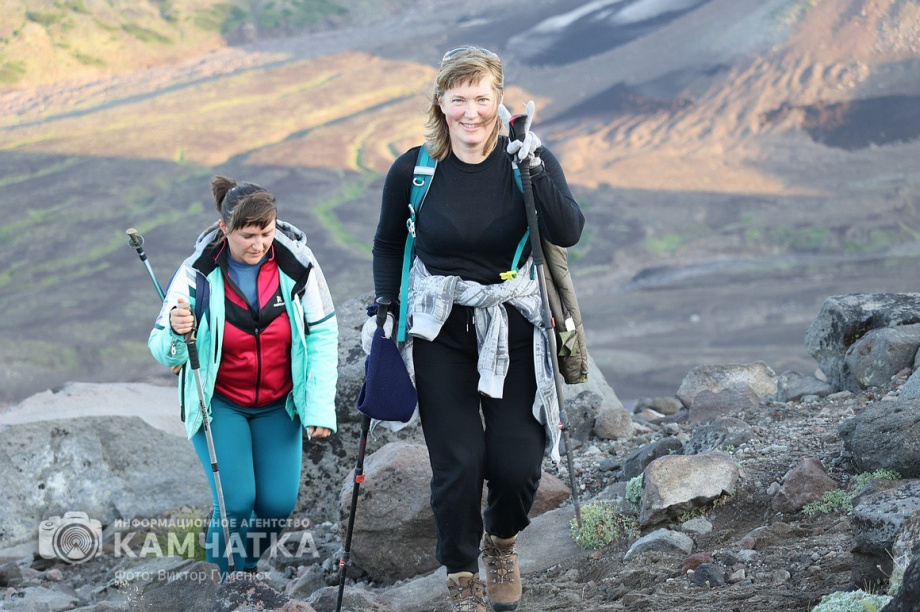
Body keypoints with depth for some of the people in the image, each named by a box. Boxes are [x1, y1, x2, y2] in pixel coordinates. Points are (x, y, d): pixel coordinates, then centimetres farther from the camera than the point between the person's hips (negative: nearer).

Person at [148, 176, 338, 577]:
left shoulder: (297, 263, -16)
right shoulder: (198, 272, -20)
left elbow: (322, 335, -7)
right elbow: (162, 352, -15)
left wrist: (320, 408, -12)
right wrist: (176, 332, -39)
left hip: (278, 405, 2)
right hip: (218, 403, -2)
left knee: (278, 503, -4)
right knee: (236, 500, -16)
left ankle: (247, 564, 27)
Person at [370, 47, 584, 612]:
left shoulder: (528, 161, -8)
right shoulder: (414, 170, -6)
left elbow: (568, 234, -23)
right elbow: (388, 244, 11)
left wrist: (533, 166, -31)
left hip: (514, 329, 0)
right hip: (441, 332, 0)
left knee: (517, 463, -4)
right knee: (458, 463, -7)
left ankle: (502, 542, 30)